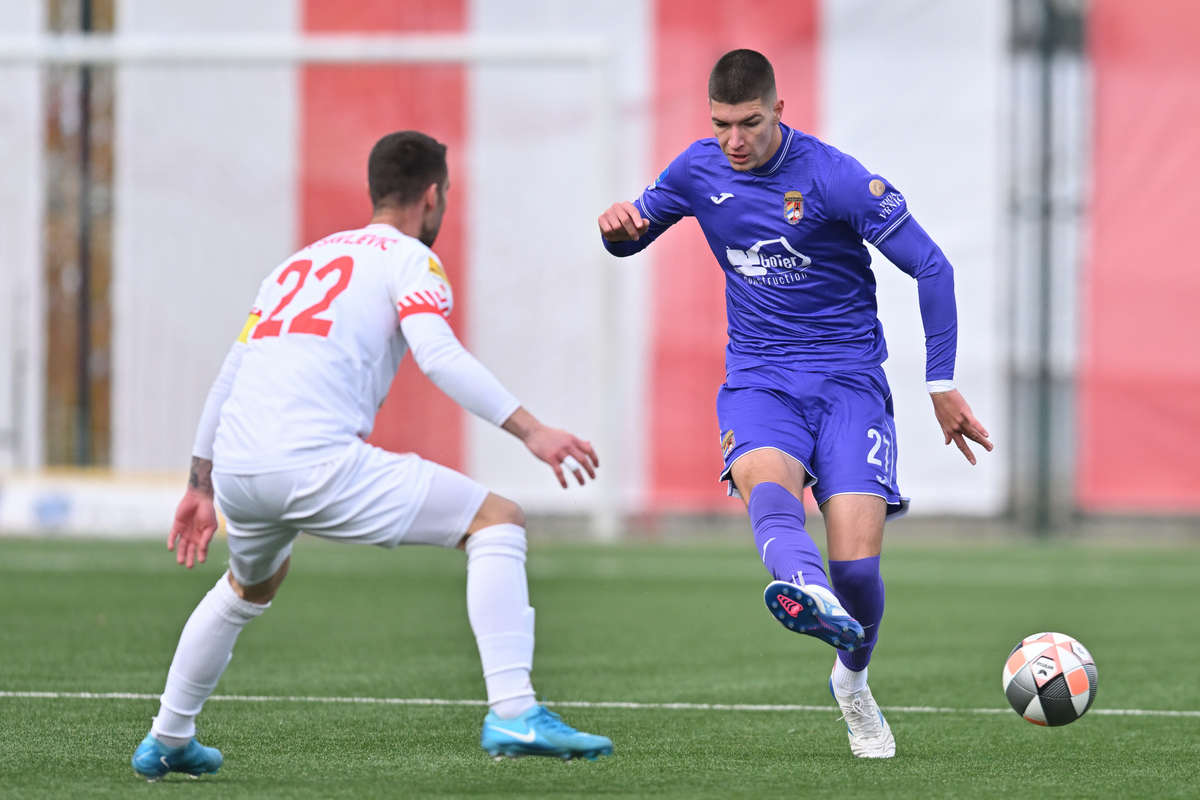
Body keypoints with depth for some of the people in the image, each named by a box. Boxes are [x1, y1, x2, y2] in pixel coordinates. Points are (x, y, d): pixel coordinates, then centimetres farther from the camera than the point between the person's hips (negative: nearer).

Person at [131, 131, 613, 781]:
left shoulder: (301, 260, 28)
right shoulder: (411, 261, 7)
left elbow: (230, 374, 30)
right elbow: (438, 355, -12)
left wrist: (202, 486, 38)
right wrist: (530, 431, -16)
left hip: (236, 469, 8)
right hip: (318, 464, -8)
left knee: (252, 585, 39)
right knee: (497, 521, -1)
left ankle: (166, 742, 44)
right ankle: (512, 715, -16)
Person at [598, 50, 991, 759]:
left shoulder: (835, 179, -11)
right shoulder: (700, 170, 3)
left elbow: (931, 267, -7)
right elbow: (632, 237, 20)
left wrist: (942, 384, -6)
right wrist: (618, 226, -7)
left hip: (849, 379, -3)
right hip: (758, 379, 3)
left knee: (857, 563, -15)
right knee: (764, 479, -34)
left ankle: (853, 681, 18)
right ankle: (807, 591, -67)